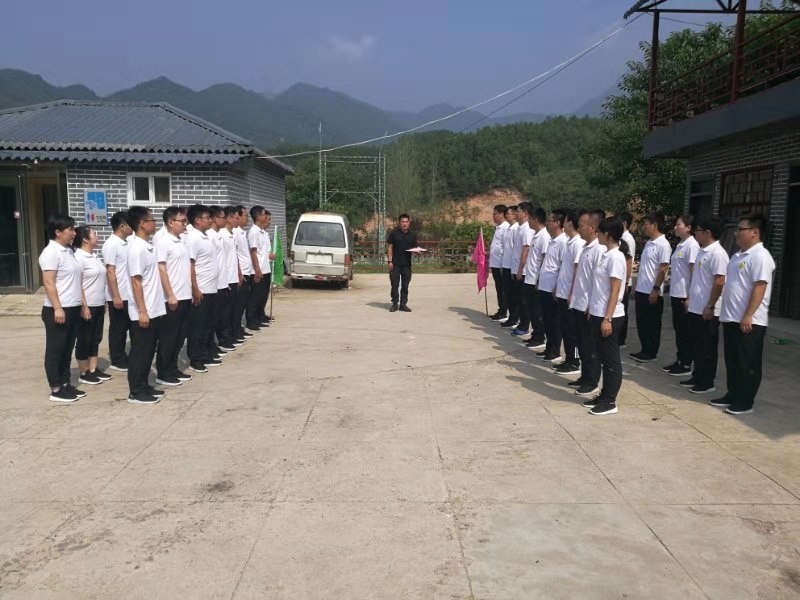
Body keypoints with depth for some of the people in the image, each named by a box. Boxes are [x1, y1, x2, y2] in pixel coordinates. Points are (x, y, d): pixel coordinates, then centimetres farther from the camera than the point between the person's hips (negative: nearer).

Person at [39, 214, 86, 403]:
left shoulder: (68, 251, 12)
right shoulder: (51, 252, -14)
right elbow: (48, 282, -19)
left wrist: (80, 305, 19)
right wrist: (57, 308, -22)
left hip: (73, 309, 9)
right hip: (58, 310, -9)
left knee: (67, 350, 14)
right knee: (55, 351, 1)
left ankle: (65, 384, 23)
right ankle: (55, 390, 8)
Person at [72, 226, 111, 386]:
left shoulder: (94, 256, 12)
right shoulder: (78, 257, -14)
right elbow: (77, 284, -17)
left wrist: (103, 302, 16)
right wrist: (84, 306, -20)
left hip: (98, 305, 8)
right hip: (87, 306, -8)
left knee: (95, 339, 13)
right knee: (84, 340, 2)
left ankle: (93, 369, 22)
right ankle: (84, 373, 11)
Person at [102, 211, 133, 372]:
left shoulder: (125, 243, 10)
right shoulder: (111, 245, -15)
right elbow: (110, 272, -18)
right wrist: (116, 296, -20)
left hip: (128, 295, 8)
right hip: (118, 296, -8)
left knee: (126, 327, 14)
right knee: (117, 329, 2)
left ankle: (121, 357, 25)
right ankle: (117, 361, 12)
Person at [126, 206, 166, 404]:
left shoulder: (149, 245, 10)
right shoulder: (137, 248, -17)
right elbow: (136, 281, -19)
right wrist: (142, 311, -20)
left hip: (155, 309, 9)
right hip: (143, 312, -9)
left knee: (149, 350, 15)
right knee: (140, 351, 1)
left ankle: (144, 386, 25)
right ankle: (136, 391, 10)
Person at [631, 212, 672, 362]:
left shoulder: (663, 244, -14)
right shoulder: (648, 243, 11)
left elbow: (663, 269, -17)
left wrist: (656, 289, -19)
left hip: (652, 291, -8)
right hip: (641, 290, 8)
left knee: (652, 324, 3)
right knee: (641, 322, 13)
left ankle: (651, 353, 12)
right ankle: (644, 350, 23)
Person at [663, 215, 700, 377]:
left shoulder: (692, 245, -14)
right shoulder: (680, 245, 12)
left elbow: (694, 272, -16)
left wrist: (690, 296, -17)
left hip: (684, 295, -9)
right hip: (675, 294, 9)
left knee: (685, 331, 0)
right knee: (678, 329, 14)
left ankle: (686, 365, 9)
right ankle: (679, 360, 24)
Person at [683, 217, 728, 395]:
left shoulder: (717, 253, -17)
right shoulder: (702, 251, 12)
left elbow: (719, 282, -21)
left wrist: (710, 306, -21)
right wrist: (689, 298, 21)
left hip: (707, 310, -9)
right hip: (695, 308, 9)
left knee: (707, 348, 2)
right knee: (696, 346, 16)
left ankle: (707, 382, 11)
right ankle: (697, 377, 27)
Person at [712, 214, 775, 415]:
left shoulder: (760, 256, -14)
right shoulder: (738, 255, 16)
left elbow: (759, 288, -20)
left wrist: (748, 316, -24)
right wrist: (726, 313, 20)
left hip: (749, 321, -9)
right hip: (731, 318, 9)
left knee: (748, 364, 1)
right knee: (732, 361, 15)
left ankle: (745, 402, 9)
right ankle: (733, 395, 26)